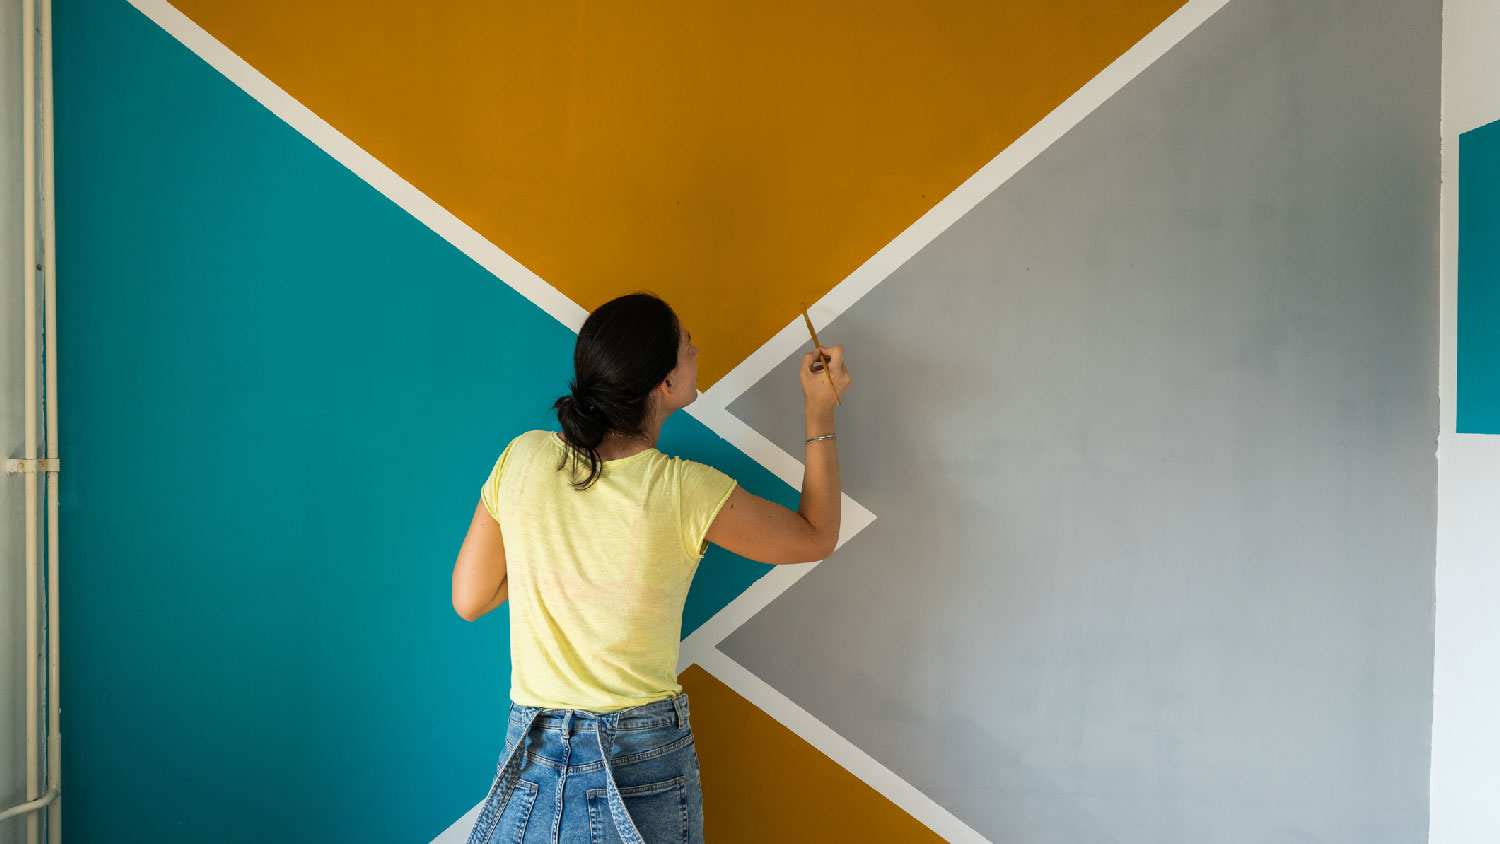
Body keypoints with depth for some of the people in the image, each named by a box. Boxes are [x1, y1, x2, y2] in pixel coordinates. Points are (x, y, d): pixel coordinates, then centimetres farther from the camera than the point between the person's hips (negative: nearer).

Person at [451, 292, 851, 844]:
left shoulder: (523, 457, -9)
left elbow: (467, 601, 3)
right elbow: (817, 537, -2)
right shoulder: (686, 491, -18)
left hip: (532, 760, 2)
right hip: (643, 760, -2)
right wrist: (820, 413, 5)